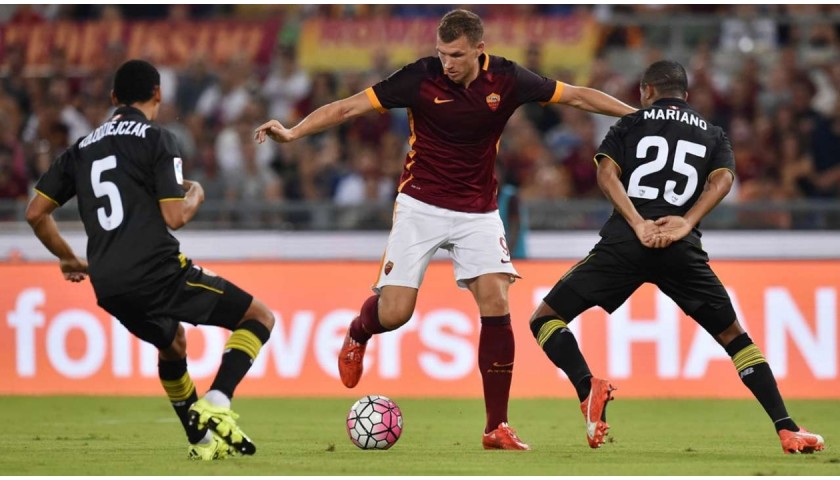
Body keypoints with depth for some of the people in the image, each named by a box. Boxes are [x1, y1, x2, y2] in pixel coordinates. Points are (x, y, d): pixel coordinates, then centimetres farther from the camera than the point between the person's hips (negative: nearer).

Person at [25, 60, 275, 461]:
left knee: (172, 343, 35)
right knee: (260, 318, 5)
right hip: (157, 272, -7)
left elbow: (36, 213, 17)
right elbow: (174, 217, -9)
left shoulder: (82, 149, 18)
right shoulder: (156, 139, -1)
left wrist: (68, 259, 31)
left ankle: (202, 439, 33)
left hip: (109, 288, 7)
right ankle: (215, 405, -14)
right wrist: (196, 195, 13)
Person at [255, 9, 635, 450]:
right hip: (421, 205, -2)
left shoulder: (506, 79, -9)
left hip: (478, 211, 2)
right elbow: (350, 106, -15)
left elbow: (577, 96, 1)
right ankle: (357, 335, 31)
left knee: (496, 304, -14)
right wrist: (293, 132, -24)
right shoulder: (421, 78, -15)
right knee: (394, 313, -9)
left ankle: (497, 427, -8)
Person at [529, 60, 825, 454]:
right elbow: (722, 178, 2)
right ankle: (787, 430, 4)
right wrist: (687, 223, -9)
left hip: (623, 243, -2)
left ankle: (588, 388, -18)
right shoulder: (712, 134, 22)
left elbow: (606, 173, 0)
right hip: (682, 251, 2)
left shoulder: (630, 124, 17)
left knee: (545, 319, 8)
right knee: (734, 336, 15)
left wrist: (638, 225, -11)